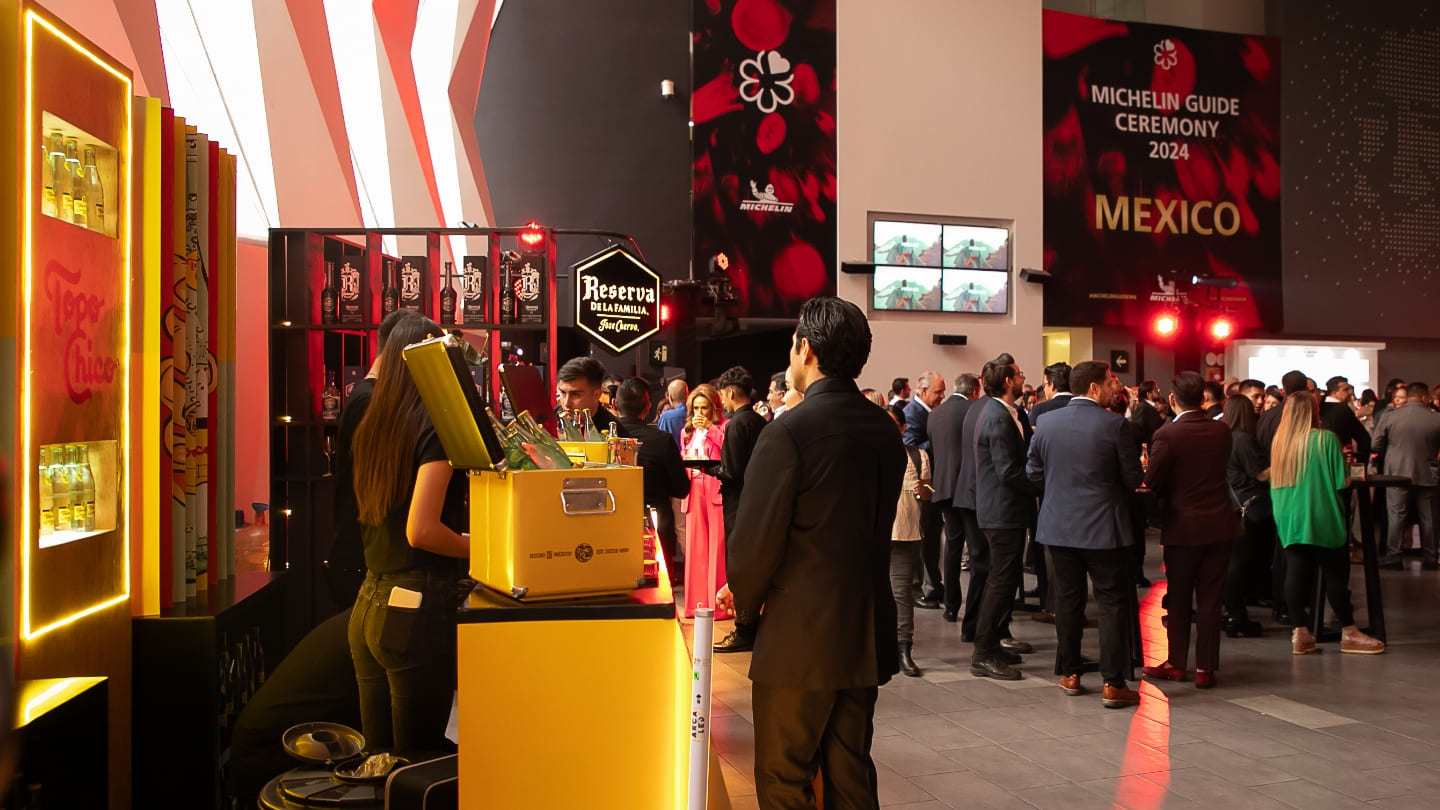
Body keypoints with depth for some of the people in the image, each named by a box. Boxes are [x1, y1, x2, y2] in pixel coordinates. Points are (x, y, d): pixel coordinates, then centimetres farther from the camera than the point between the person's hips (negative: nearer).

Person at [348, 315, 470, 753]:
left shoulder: (371, 428, 10)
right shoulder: (436, 426, -12)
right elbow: (422, 531, -20)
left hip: (368, 605, 8)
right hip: (418, 608, -7)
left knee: (377, 757, 16)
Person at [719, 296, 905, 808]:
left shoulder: (789, 432, -18)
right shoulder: (886, 430, 3)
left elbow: (757, 539, -16)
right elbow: (876, 523, 10)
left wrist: (744, 600, 3)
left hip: (800, 637, -7)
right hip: (868, 635, 7)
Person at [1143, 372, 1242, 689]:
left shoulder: (1166, 435, -16)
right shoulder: (1222, 431, -1)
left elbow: (1152, 481, -13)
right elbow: (1221, 469, 10)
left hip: (1183, 526, -3)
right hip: (1219, 524, 3)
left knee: (1178, 598, 11)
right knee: (1210, 599, 8)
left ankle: (1176, 663, 20)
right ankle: (1205, 668, 13)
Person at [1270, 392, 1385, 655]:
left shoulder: (1279, 441, 3)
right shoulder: (1326, 439, -11)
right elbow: (1343, 482, -10)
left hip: (1289, 520, 4)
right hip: (1322, 519, -4)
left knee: (1295, 572, 6)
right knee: (1336, 573, 6)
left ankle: (1299, 633, 8)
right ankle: (1349, 633, 14)